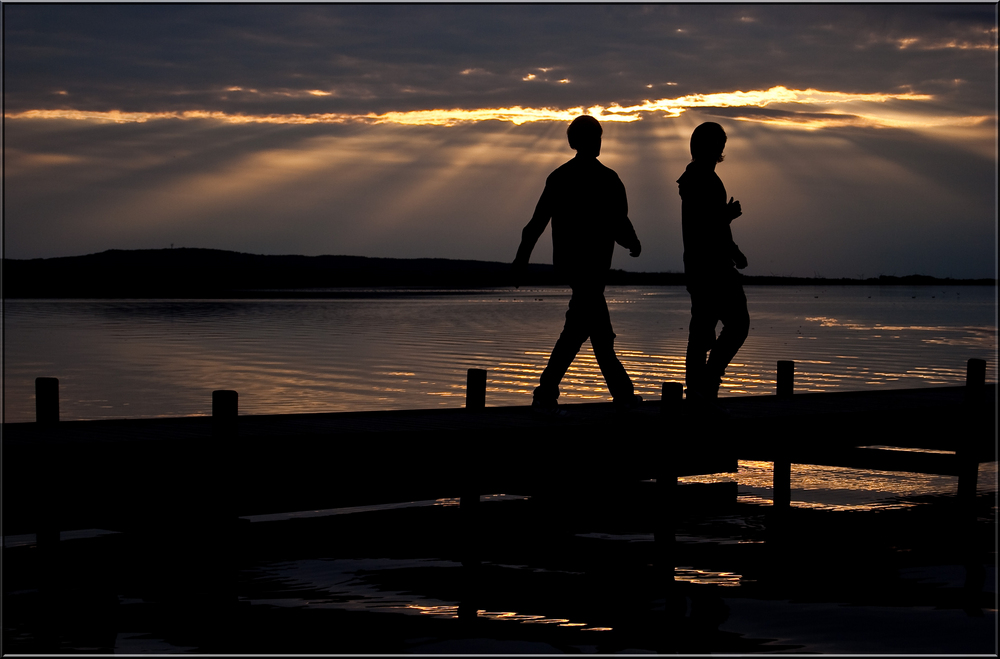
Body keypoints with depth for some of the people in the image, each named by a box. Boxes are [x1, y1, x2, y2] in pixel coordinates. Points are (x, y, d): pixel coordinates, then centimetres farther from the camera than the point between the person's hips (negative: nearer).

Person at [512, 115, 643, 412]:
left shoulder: (558, 177, 6)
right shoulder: (606, 180, -10)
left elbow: (538, 220, 5)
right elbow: (618, 226, -10)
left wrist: (522, 256, 10)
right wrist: (633, 243, 10)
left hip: (566, 260, 7)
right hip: (593, 262, -7)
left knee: (600, 329, 14)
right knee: (577, 327, -6)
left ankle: (622, 392, 21)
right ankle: (545, 393, -12)